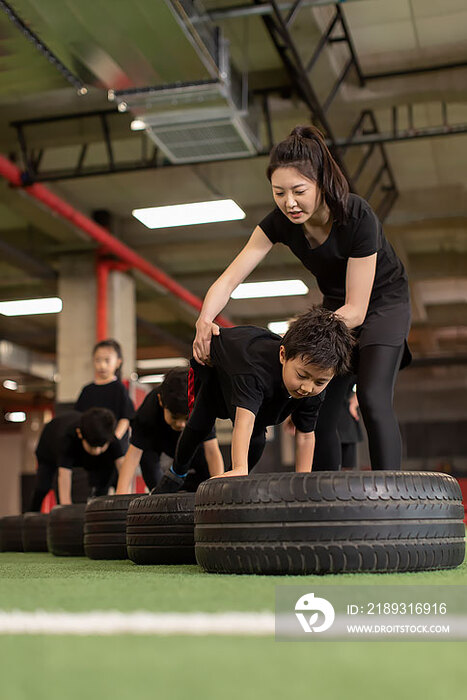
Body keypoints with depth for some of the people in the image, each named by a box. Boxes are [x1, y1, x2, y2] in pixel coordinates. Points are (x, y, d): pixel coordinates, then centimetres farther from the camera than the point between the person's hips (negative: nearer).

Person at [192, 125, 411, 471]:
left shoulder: (357, 216, -33)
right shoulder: (280, 222, -20)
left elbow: (356, 310, -30)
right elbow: (229, 279, -20)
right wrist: (205, 320, -38)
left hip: (384, 301, -5)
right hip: (336, 306, 5)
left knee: (373, 398, -25)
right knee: (321, 413, -3)